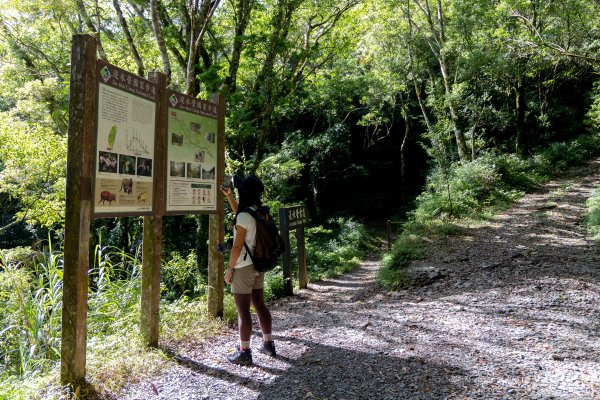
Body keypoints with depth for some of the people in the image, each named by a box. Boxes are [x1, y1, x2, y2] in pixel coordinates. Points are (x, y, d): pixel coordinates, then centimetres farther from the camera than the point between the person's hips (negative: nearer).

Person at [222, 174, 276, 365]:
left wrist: (229, 268, -10)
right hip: (258, 265, 8)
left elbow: (237, 246, -18)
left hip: (243, 268, -8)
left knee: (243, 311, 0)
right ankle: (268, 344, 28)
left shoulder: (244, 216, -19)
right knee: (259, 305, 18)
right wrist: (229, 196, 23)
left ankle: (244, 352, 8)